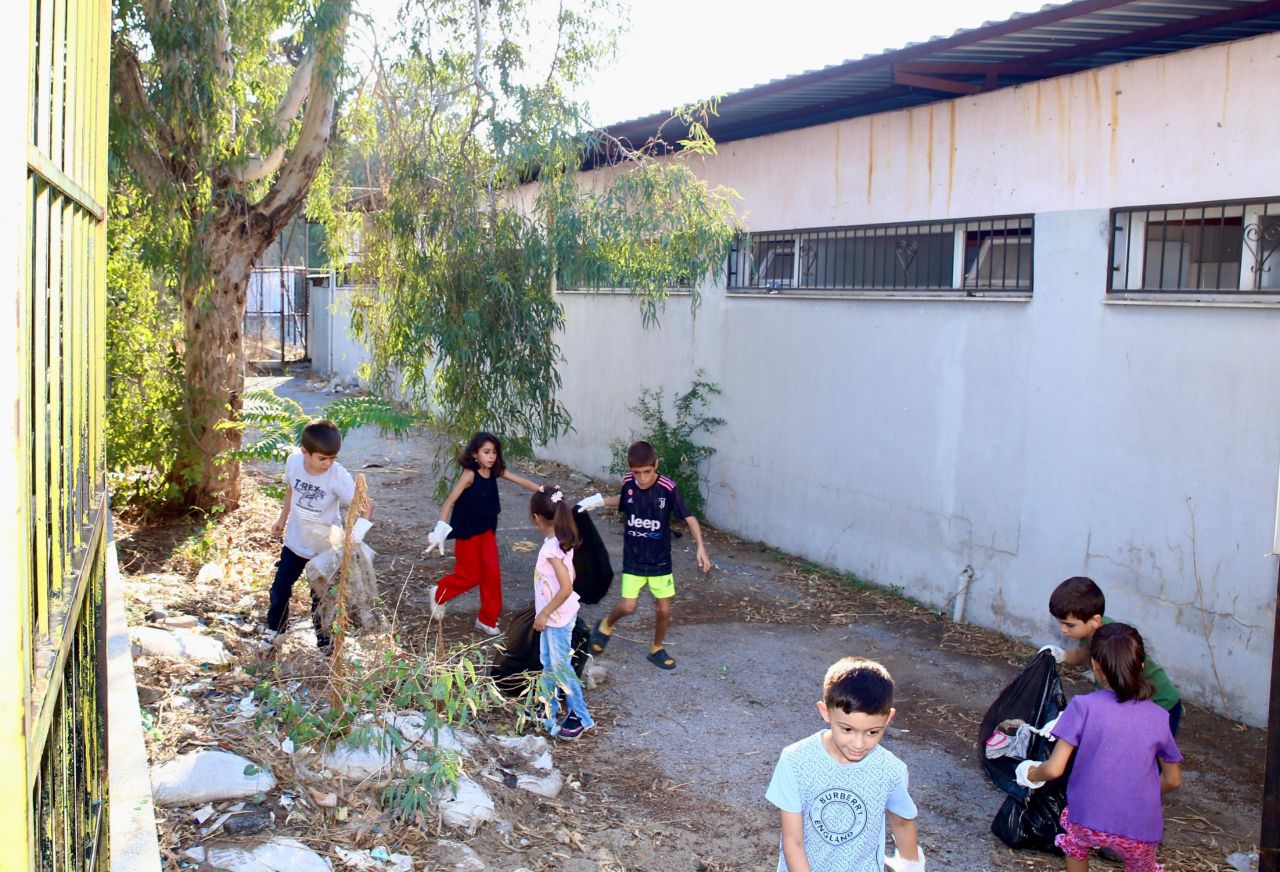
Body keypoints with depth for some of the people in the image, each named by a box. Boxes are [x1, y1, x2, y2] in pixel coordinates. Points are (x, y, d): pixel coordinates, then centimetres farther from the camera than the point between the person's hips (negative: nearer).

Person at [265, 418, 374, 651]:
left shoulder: (338, 476, -28)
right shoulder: (293, 461, -16)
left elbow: (363, 505, -28)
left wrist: (365, 516, -50)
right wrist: (282, 519, 14)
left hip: (326, 547, -3)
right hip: (295, 541, 3)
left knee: (321, 596, 9)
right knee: (280, 588, 14)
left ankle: (323, 639, 31)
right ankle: (274, 629, 40)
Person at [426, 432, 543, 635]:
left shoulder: (496, 471, -4)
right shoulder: (469, 474, -21)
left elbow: (522, 482, -5)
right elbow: (450, 502, -25)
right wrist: (441, 530, -34)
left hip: (487, 531, 6)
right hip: (467, 533, -6)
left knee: (492, 573, 3)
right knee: (470, 576, 4)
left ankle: (487, 619, 17)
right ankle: (439, 593, 32)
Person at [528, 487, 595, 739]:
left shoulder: (551, 548, -27)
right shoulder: (562, 541, 1)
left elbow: (566, 588, -30)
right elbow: (570, 576, 11)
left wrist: (544, 613, -21)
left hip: (557, 618, -9)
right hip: (555, 615, 9)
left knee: (561, 666, 3)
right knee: (548, 662, 22)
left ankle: (580, 716, 14)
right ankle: (549, 706, 37)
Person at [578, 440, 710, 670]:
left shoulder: (667, 488, -20)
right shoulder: (628, 482, -11)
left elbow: (689, 518, -16)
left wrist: (700, 547, -27)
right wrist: (599, 501, 3)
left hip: (660, 561, -1)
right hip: (633, 560, 1)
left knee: (664, 610, 5)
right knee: (627, 606, -8)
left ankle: (657, 650, 30)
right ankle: (606, 626, 24)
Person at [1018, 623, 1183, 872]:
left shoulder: (1083, 706, -9)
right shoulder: (1158, 717, 1)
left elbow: (1054, 769, -12)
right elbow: (1172, 780, 11)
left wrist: (1032, 774, 9)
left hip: (1090, 822, -2)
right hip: (1140, 833, 2)